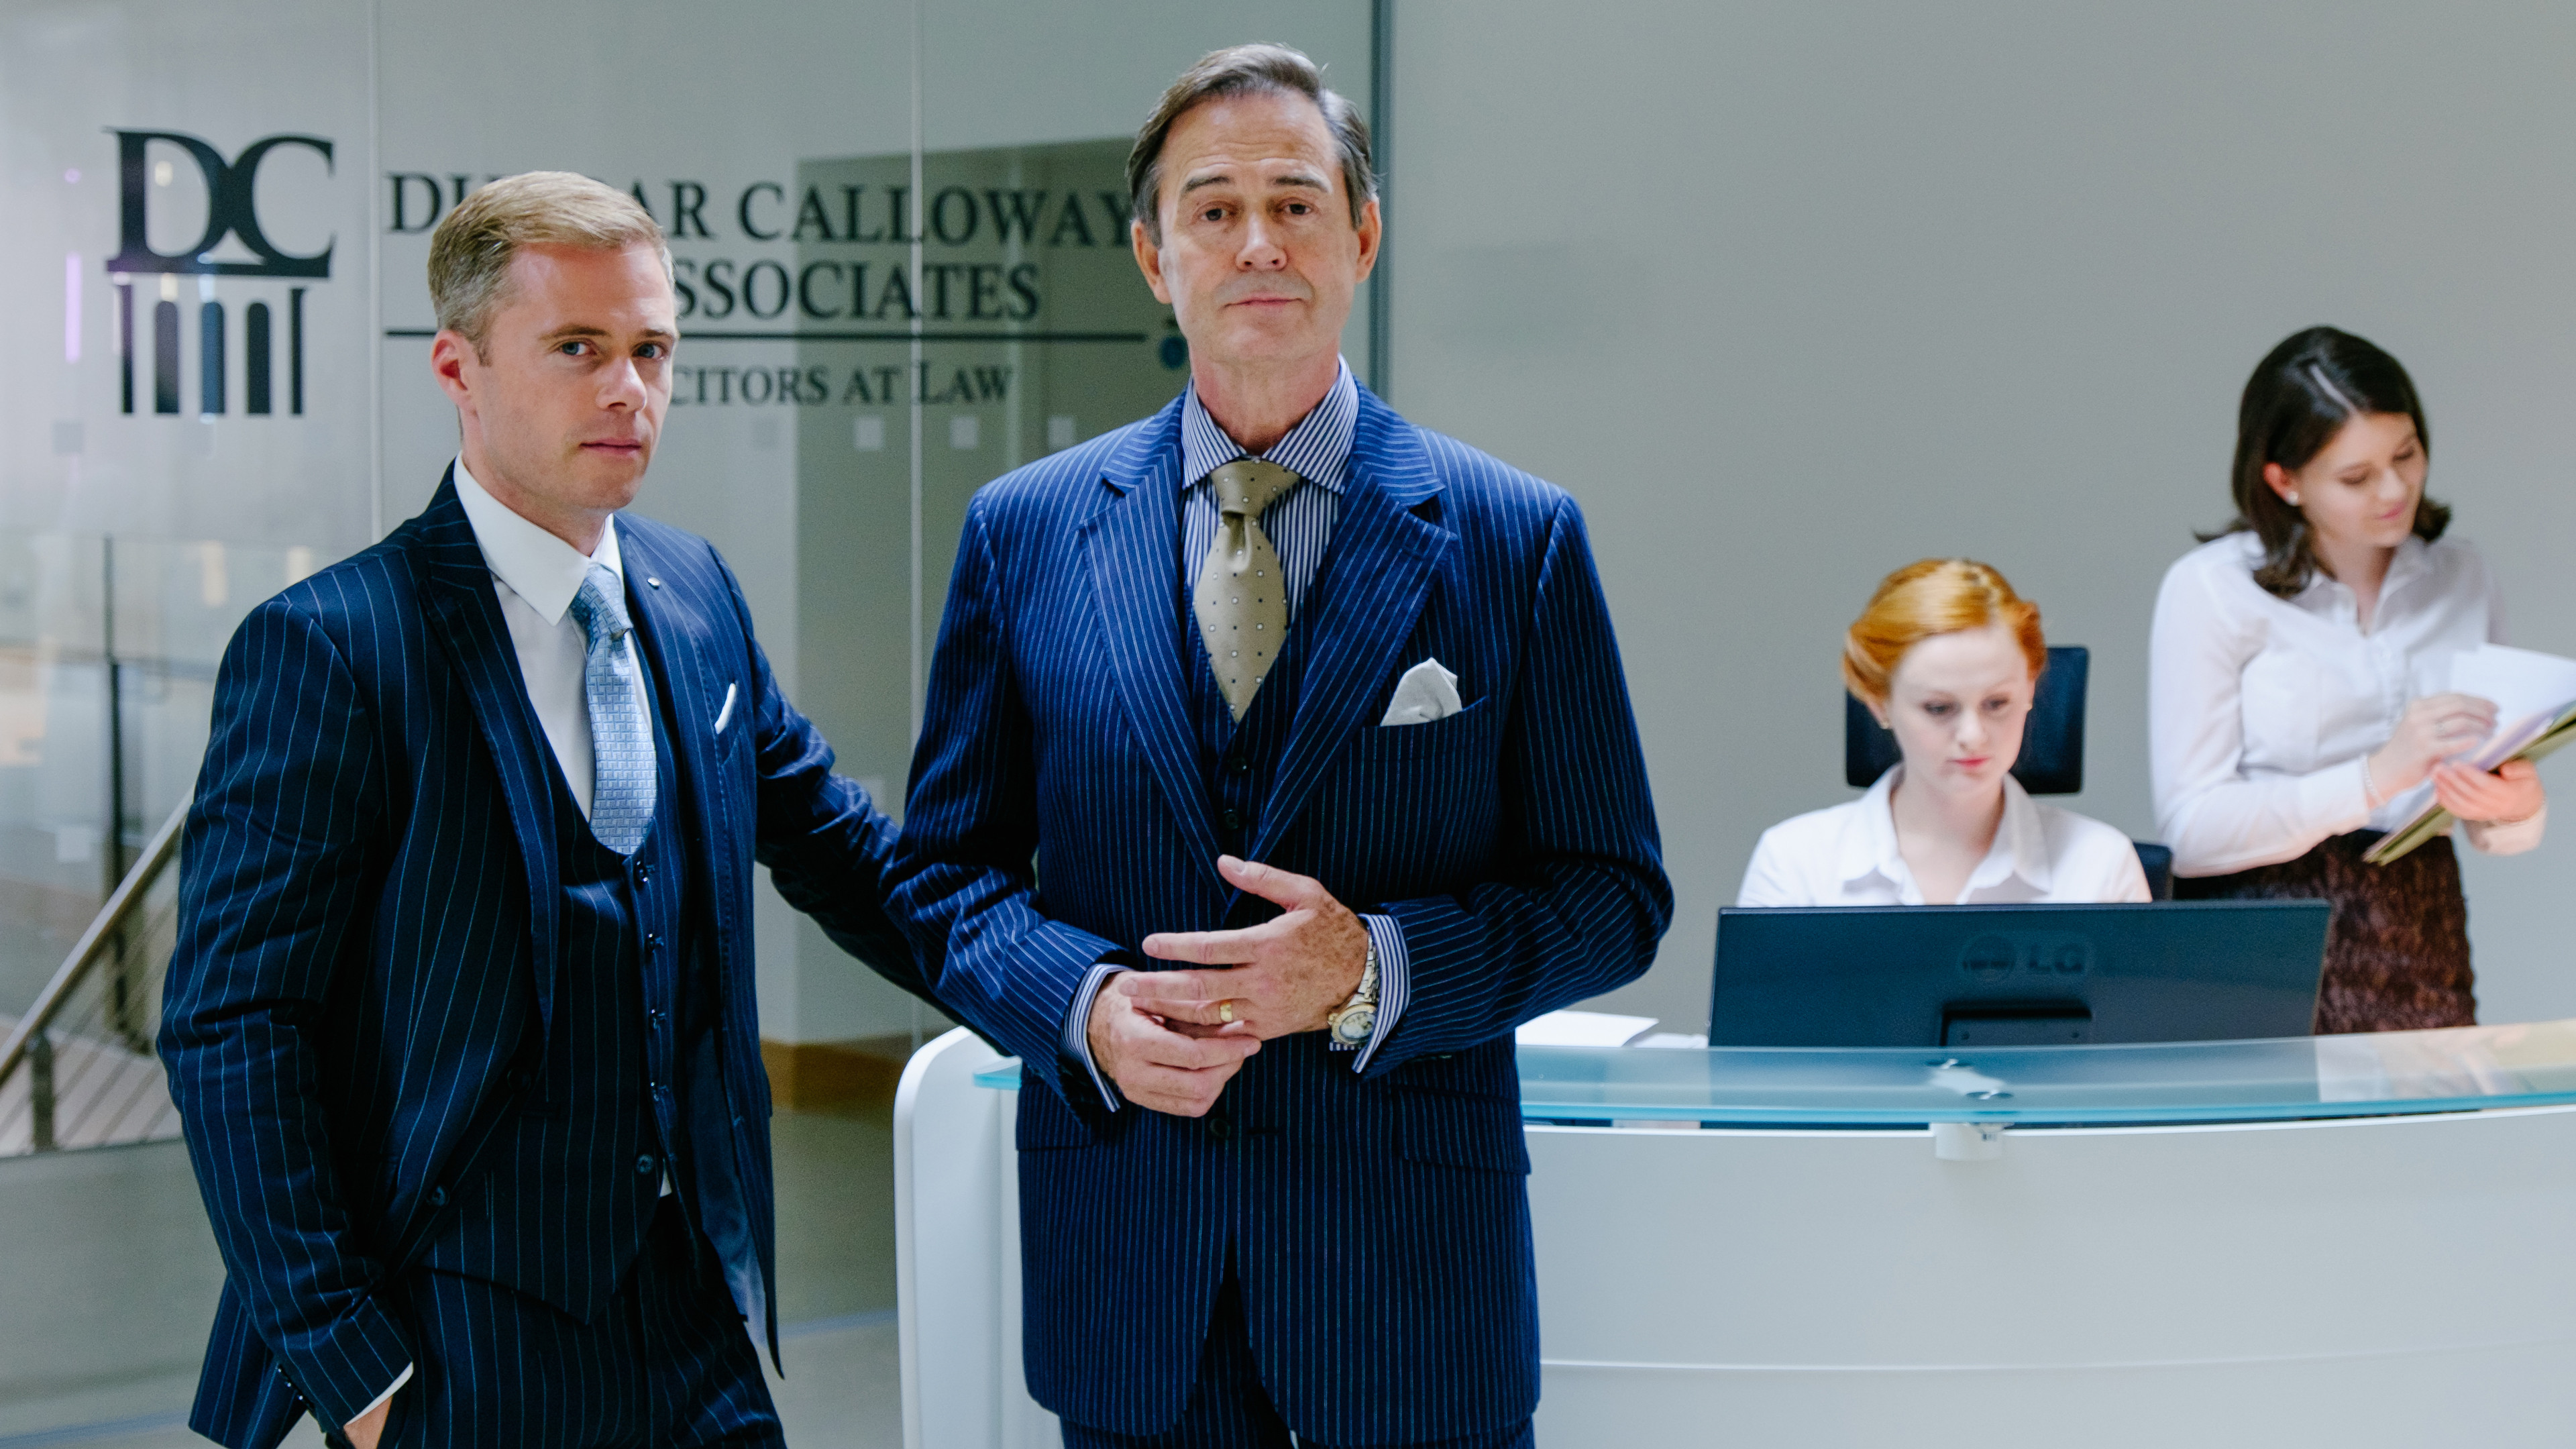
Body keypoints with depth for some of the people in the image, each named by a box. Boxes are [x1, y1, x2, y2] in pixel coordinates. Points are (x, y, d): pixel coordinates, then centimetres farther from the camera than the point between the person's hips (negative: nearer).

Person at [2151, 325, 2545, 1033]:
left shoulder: (2459, 577, 12)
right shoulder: (2211, 590, -3)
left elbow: (2500, 830, 14)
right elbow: (2192, 828, -9)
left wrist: (2517, 807, -9)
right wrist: (2376, 777, -17)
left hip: (2421, 943, 3)